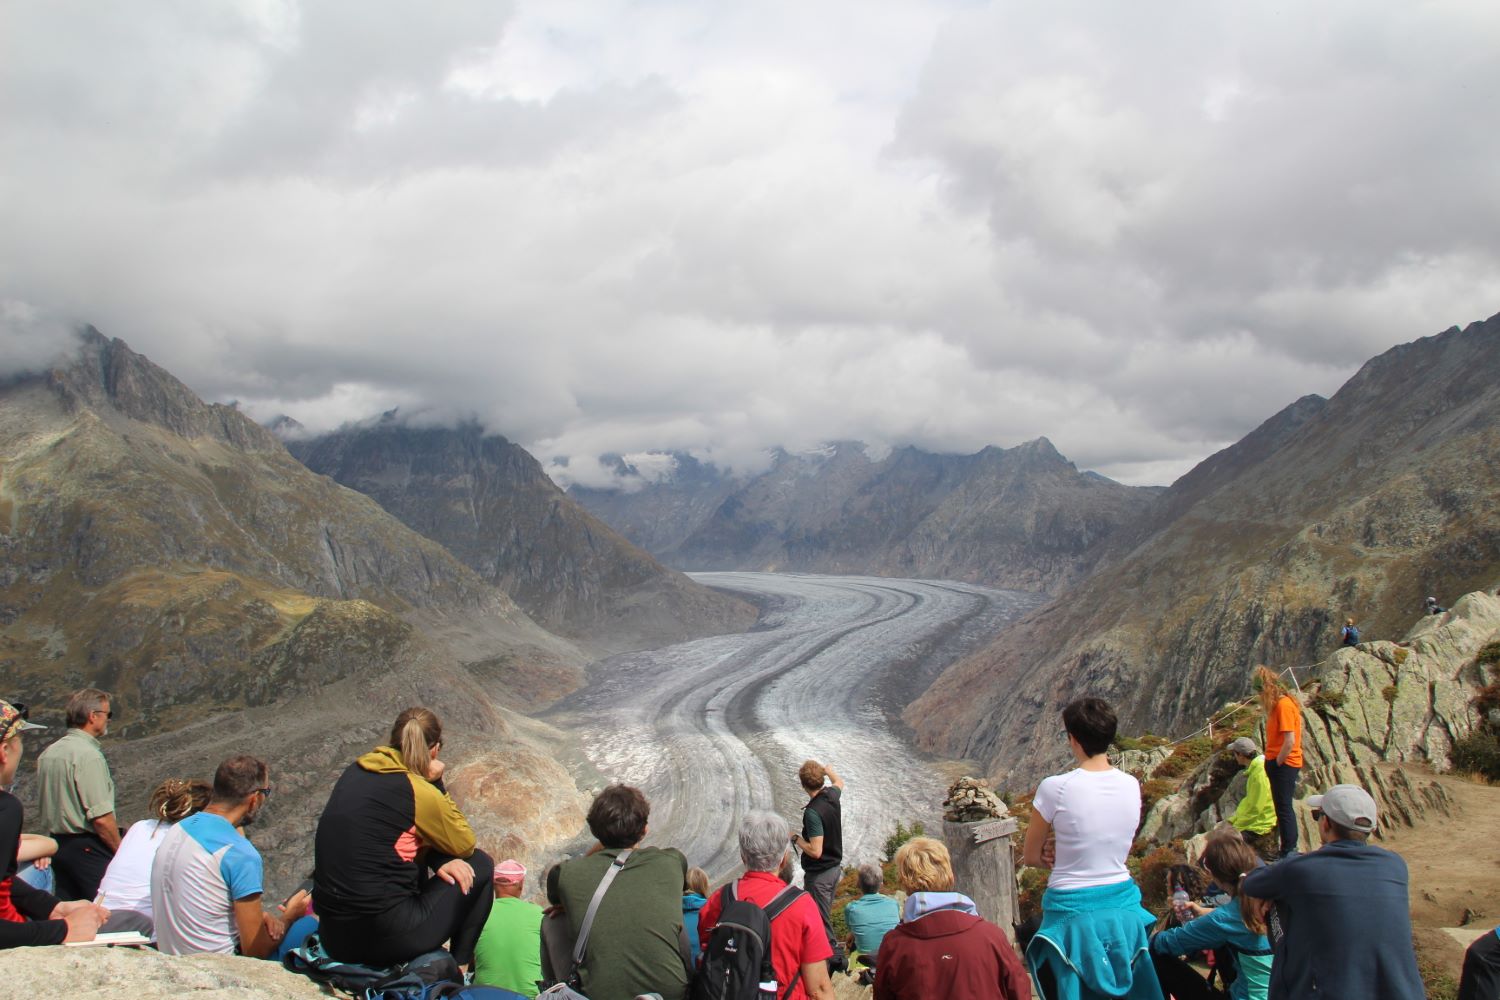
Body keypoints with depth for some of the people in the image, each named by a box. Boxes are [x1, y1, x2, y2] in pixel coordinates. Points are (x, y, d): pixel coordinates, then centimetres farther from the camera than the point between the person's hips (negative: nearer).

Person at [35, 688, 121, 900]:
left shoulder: (47, 754, 9)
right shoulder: (89, 755, -17)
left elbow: (44, 806, 17)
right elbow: (101, 818, -20)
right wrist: (121, 853, -10)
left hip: (56, 843, 9)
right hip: (89, 849, -9)